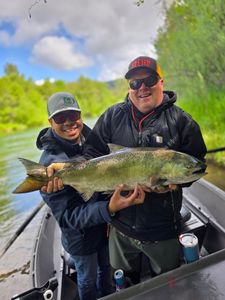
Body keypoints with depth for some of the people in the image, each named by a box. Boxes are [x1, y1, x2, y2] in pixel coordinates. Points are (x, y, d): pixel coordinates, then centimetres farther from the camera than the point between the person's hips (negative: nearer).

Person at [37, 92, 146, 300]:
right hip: (81, 236, -5)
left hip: (106, 226, 5)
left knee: (106, 269, 30)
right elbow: (69, 216, -28)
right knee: (88, 280, 22)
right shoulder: (50, 163, -27)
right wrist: (109, 209, -44)